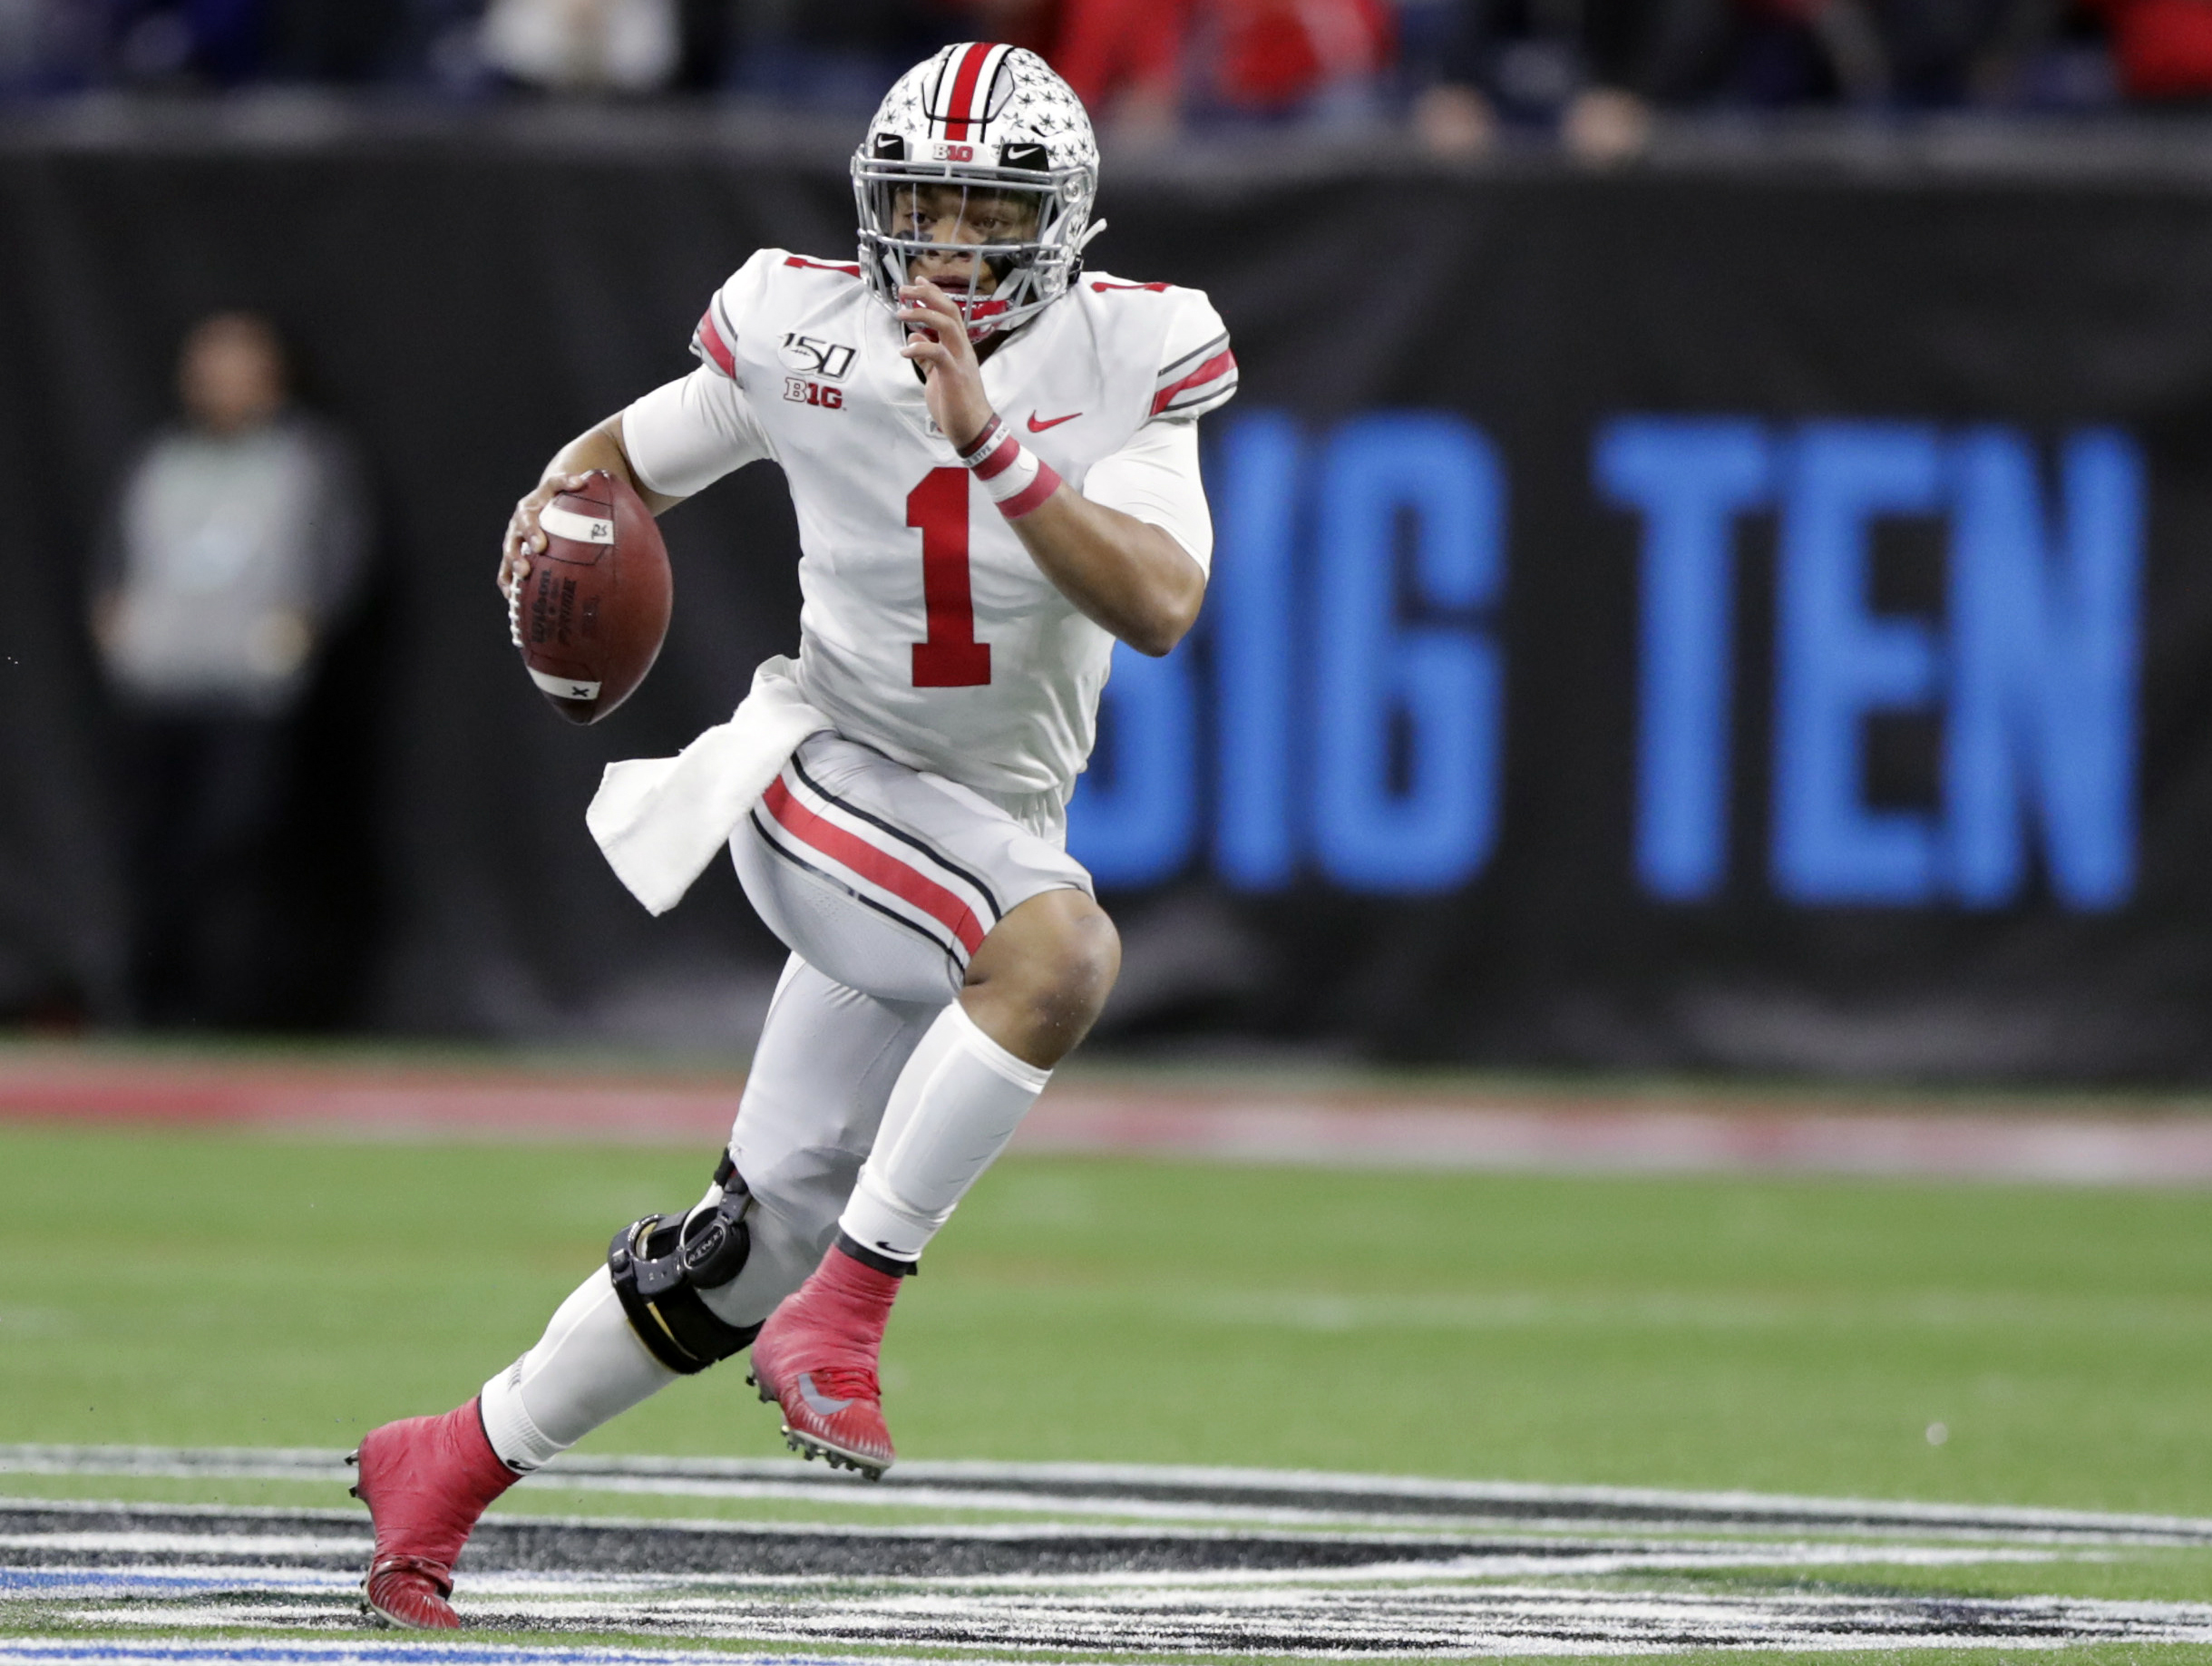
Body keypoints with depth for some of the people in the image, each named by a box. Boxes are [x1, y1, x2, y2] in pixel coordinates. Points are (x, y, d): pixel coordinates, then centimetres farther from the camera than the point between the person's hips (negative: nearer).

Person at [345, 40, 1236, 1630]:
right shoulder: (806, 334, -7)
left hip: (993, 829, 3)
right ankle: (845, 1312, -27)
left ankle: (455, 1463, 24)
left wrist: (990, 442, -31)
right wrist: (564, 504, -11)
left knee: (758, 1241, 7)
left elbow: (1161, 606, -23)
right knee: (1067, 948, -34)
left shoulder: (1128, 360, -9)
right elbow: (632, 449, 12)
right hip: (823, 777, -3)